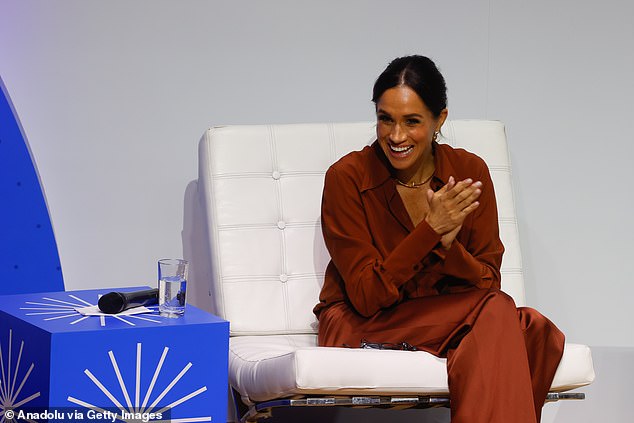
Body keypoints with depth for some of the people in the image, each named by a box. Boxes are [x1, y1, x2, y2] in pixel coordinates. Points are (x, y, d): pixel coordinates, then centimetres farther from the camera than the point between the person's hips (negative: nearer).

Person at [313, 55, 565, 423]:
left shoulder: (469, 172, -2)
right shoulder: (347, 178, -12)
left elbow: (488, 282, -3)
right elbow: (366, 297, -16)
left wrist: (449, 245, -24)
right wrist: (430, 229, -26)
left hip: (451, 317, 4)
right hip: (361, 328, -4)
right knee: (497, 313, -31)